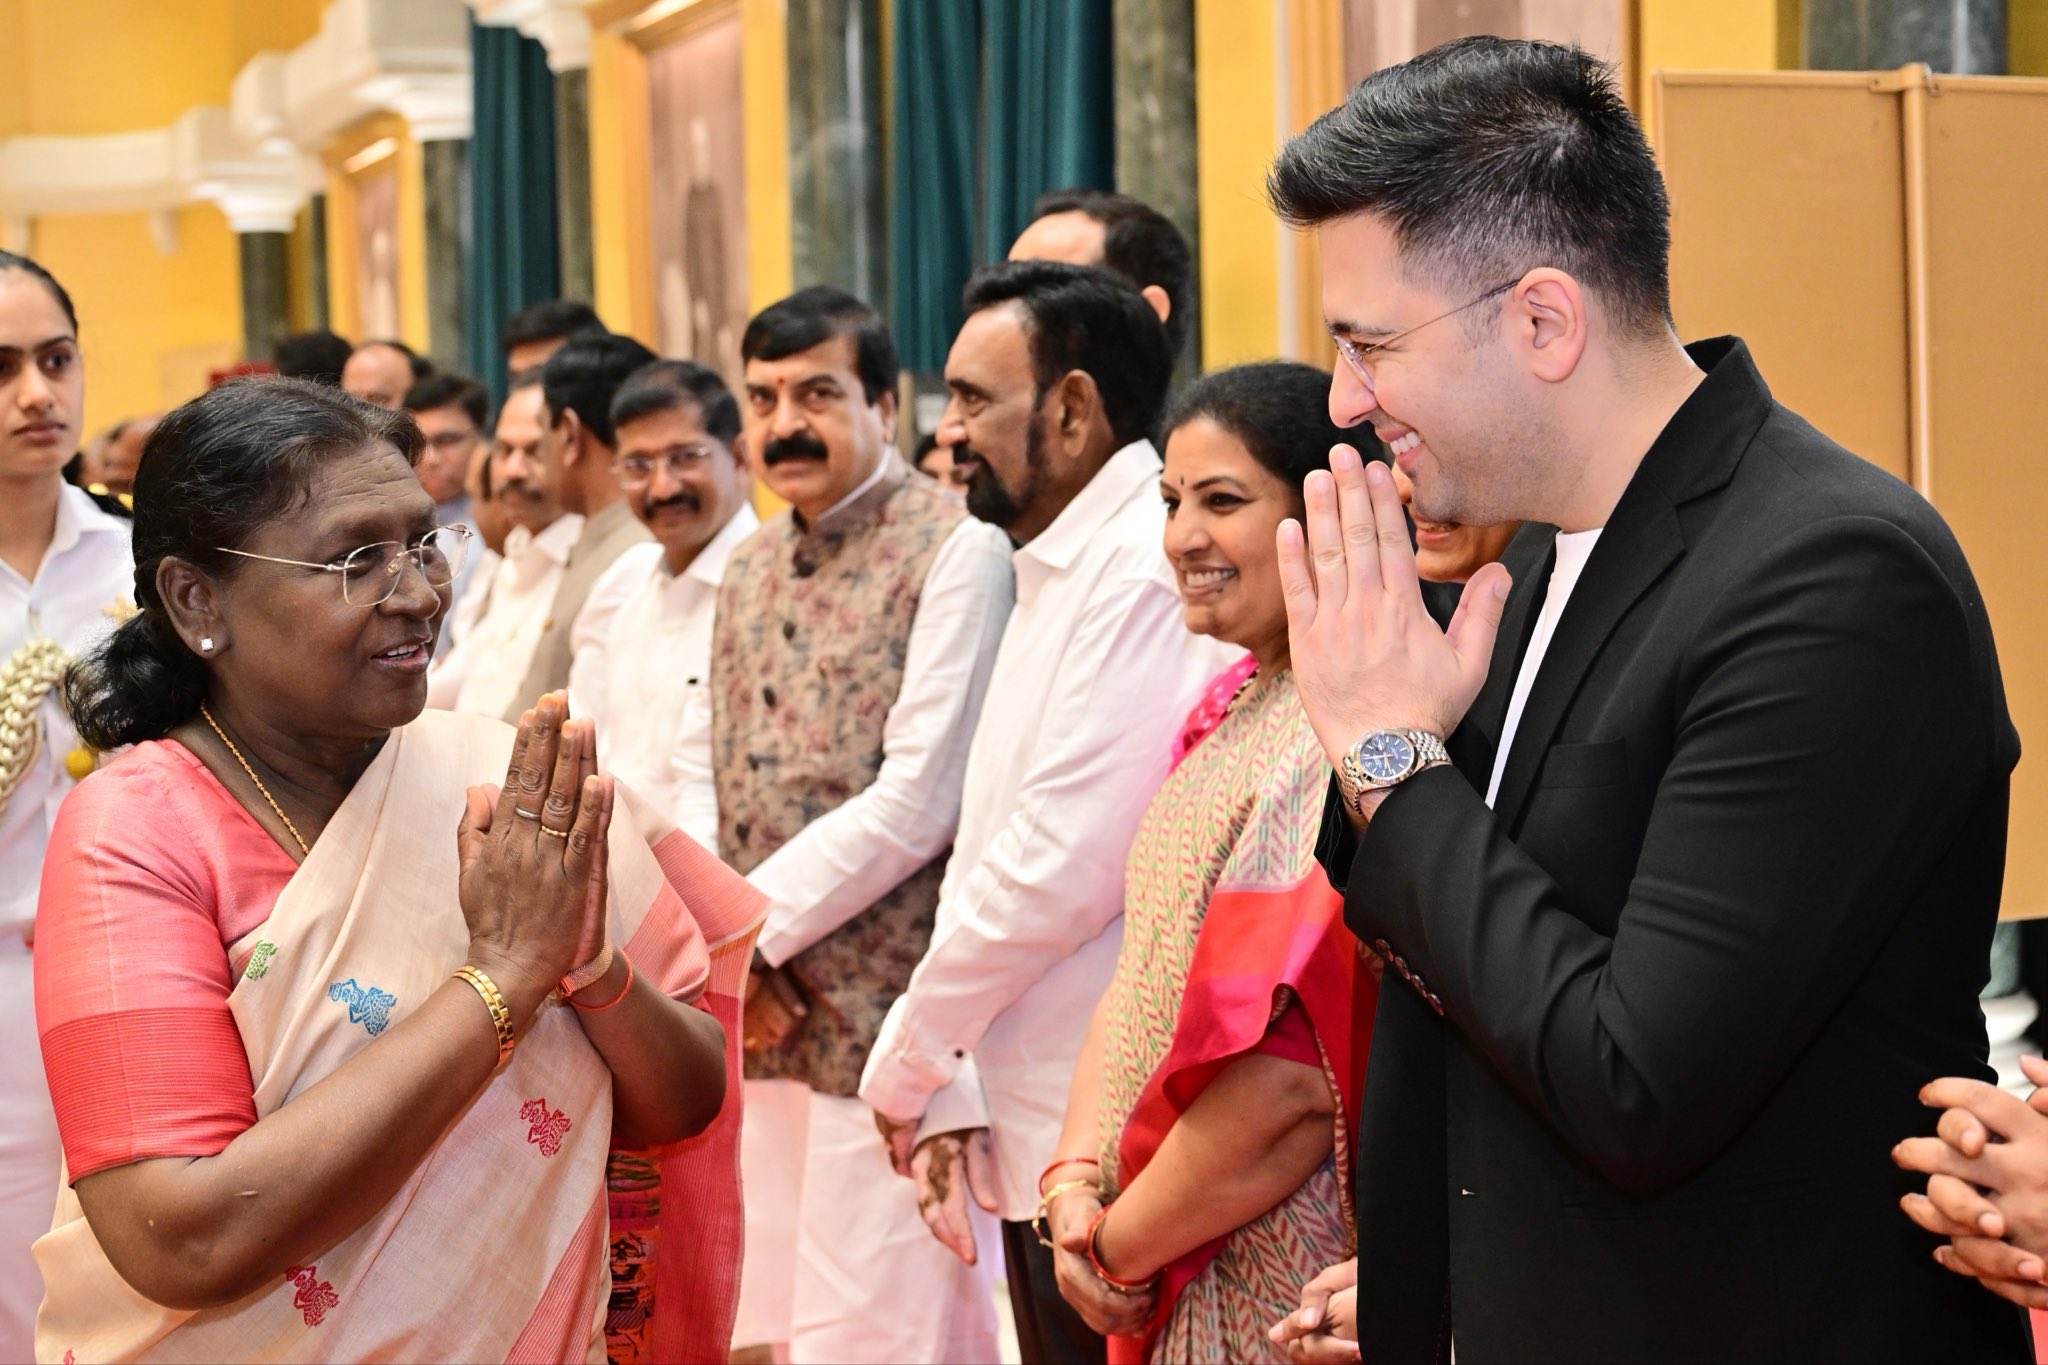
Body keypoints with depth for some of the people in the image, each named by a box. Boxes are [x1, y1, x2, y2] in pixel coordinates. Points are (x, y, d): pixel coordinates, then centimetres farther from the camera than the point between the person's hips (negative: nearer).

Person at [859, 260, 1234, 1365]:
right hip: (1038, 1145, 9)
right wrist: (951, 1094, 7)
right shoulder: (1053, 575, 17)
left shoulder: (1146, 569, -16)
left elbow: (1066, 862, -21)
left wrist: (907, 1065, -8)